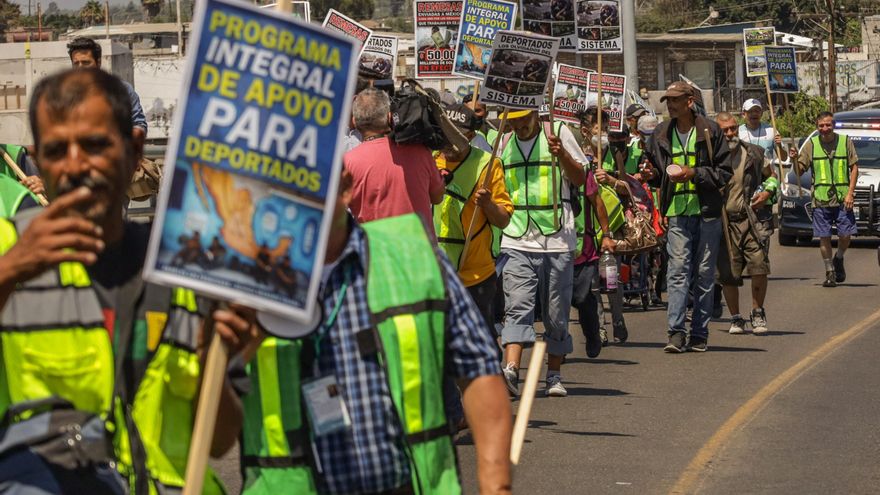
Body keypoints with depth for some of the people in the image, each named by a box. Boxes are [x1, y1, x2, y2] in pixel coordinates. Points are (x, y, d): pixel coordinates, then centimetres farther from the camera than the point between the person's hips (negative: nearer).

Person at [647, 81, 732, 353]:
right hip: (677, 212, 1)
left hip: (707, 212, -1)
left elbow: (725, 172, 0)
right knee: (678, 270, -11)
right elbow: (655, 173, 22)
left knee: (704, 274, 3)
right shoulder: (660, 135, 11)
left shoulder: (710, 131, 1)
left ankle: (699, 333, 10)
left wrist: (694, 173, -12)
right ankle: (676, 331, -15)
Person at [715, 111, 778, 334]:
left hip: (754, 219, 0)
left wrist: (767, 193, 1)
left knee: (759, 267, -11)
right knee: (728, 274, 0)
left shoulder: (753, 154, 6)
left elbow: (771, 176, 20)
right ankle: (735, 318, 18)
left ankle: (758, 313, 9)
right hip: (725, 222, 0)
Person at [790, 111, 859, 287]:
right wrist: (794, 159, -16)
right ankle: (830, 272, 14)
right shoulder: (811, 144, 4)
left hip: (842, 198, 0)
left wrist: (850, 193, -5)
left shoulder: (845, 142, 2)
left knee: (845, 235, -1)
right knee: (824, 237, 1)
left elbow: (854, 167, 4)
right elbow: (799, 171, 6)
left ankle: (838, 259, 28)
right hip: (820, 199, 0)